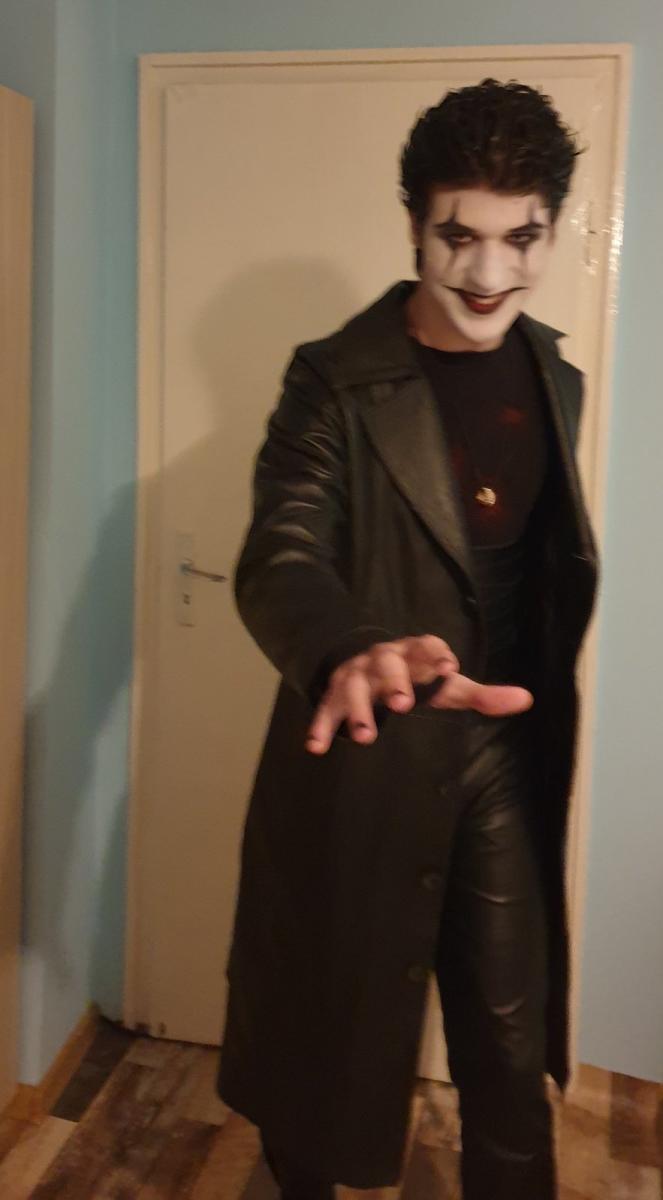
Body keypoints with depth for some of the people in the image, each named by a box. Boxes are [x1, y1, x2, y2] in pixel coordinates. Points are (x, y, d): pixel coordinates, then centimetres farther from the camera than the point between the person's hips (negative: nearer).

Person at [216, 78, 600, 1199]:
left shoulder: (555, 377, 5)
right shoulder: (335, 380, -12)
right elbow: (280, 554, -25)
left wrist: (546, 716, 14)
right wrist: (351, 652, -47)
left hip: (508, 750, 4)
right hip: (365, 757, -3)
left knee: (513, 1042, 14)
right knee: (328, 1023, 16)